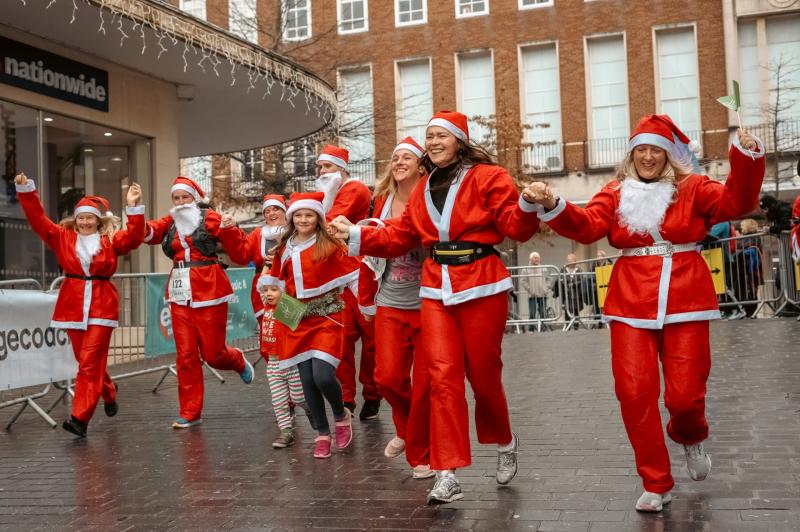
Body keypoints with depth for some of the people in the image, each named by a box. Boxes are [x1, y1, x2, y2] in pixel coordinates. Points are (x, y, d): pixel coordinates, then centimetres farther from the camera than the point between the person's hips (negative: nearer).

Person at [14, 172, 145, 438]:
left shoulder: (111, 240, 3)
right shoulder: (63, 237, 8)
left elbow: (134, 237, -12)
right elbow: (38, 220, 1)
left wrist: (133, 207, -22)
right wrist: (26, 191, -9)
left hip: (101, 306, -3)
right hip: (73, 305, 3)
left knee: (90, 362, -9)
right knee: (86, 361, 11)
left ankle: (80, 419, -11)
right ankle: (109, 394, 38)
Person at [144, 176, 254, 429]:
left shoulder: (211, 219, -2)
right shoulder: (170, 223, 11)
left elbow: (241, 256, -4)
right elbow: (147, 232, -10)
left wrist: (229, 229, -18)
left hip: (209, 292, -4)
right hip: (180, 295, 4)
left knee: (212, 353, 2)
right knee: (185, 356, 3)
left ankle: (238, 361, 36)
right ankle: (190, 413, 12)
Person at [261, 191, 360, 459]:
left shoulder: (330, 246, -6)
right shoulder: (284, 249, 9)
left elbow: (354, 274, -4)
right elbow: (276, 279, 22)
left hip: (326, 318, -5)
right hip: (297, 319, 5)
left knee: (323, 376, -17)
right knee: (307, 380, 5)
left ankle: (341, 416, 15)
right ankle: (322, 434, 21)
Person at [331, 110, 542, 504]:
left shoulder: (488, 177, -3)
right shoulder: (423, 189, 16)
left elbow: (515, 228, -12)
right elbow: (400, 236, 16)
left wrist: (527, 206, -32)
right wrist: (356, 235, 8)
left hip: (481, 287, -4)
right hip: (436, 290, 5)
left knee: (483, 374, 5)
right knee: (443, 376, -3)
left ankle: (504, 443, 34)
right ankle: (448, 474, -2)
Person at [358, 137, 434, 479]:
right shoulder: (382, 203, 7)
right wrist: (366, 297, 11)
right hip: (390, 305, 3)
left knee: (424, 383, 0)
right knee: (388, 377, -6)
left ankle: (420, 455, 17)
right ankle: (406, 428, 26)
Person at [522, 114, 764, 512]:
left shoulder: (692, 188, 6)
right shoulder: (616, 193, 8)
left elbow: (735, 202, -9)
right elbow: (586, 225, -8)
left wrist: (747, 157, -24)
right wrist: (552, 205, -26)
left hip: (685, 300, -1)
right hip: (631, 303, 1)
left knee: (684, 394, -2)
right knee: (634, 393, -3)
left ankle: (690, 438, 37)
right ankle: (656, 484, 13)